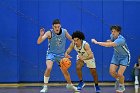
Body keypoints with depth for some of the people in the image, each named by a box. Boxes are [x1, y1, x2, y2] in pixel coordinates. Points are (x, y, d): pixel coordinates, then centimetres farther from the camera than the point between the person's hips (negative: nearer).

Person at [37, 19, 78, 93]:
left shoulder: (64, 31, -11)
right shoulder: (49, 33, -21)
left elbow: (72, 39, 7)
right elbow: (38, 42, -29)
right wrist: (41, 35, -47)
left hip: (61, 54, 3)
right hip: (51, 53, -3)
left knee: (65, 71, 14)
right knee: (49, 68, -27)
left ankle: (70, 85, 41)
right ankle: (45, 87, -14)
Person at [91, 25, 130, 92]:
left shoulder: (121, 39, -36)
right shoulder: (112, 36, -12)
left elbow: (109, 45, -47)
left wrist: (97, 42, -47)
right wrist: (109, 41, -11)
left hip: (124, 57, -6)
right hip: (116, 55, 6)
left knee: (119, 74, -13)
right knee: (112, 71, -7)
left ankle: (122, 86, 16)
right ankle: (118, 80, 27)